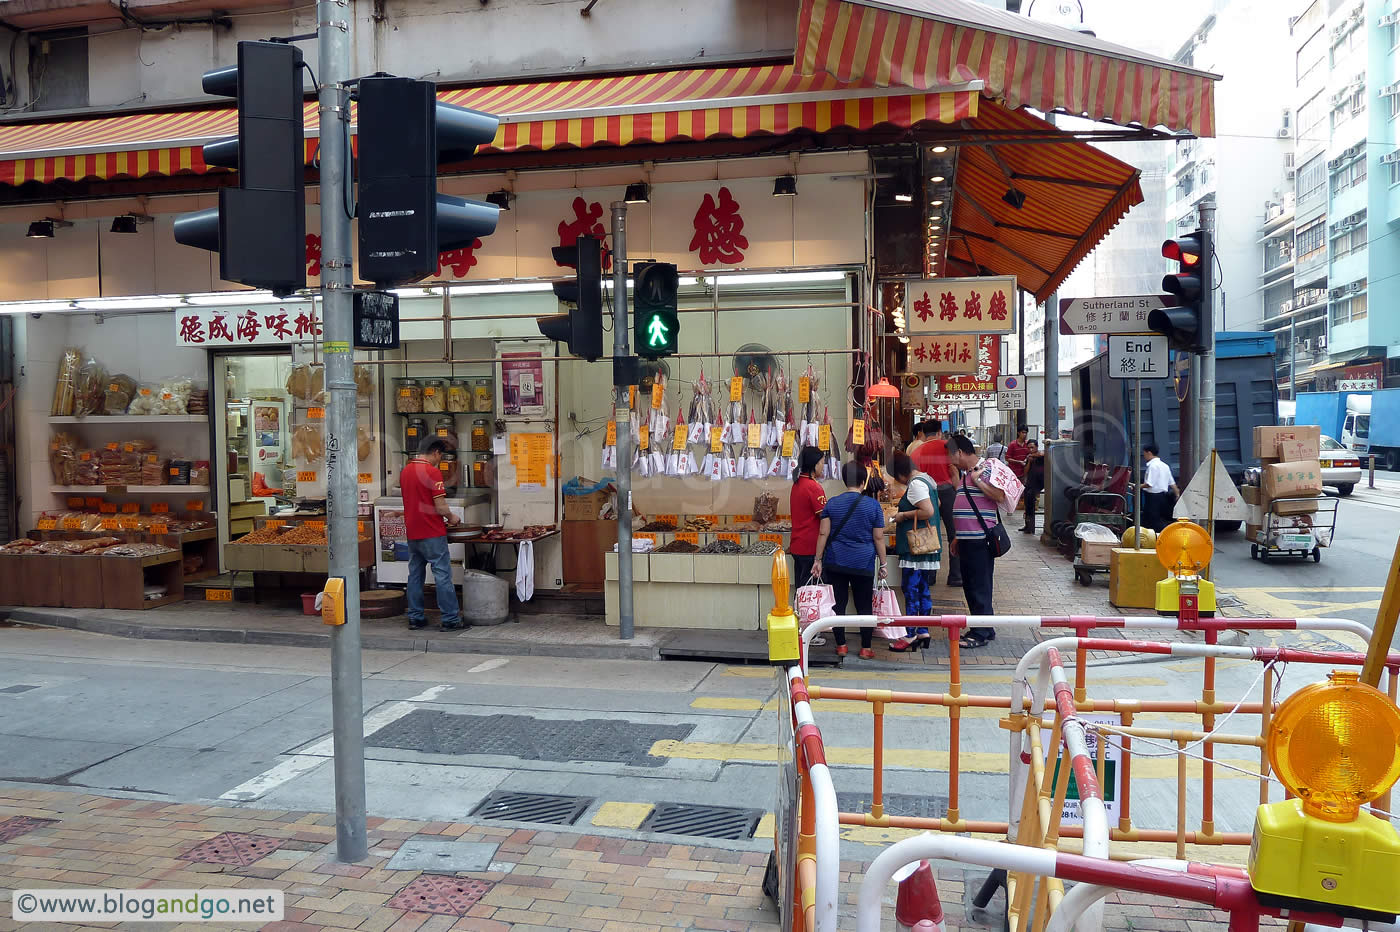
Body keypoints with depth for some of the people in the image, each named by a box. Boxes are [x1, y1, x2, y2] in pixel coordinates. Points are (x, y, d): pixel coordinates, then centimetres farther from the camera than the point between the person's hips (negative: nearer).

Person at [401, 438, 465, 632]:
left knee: (415, 575, 12)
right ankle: (450, 619, 0)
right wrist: (452, 518, 3)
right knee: (443, 575, -2)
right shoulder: (433, 472, -14)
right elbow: (440, 507, -18)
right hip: (432, 533, -7)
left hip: (412, 532, 8)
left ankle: (415, 618, 16)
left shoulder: (405, 471, 10)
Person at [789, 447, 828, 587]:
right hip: (811, 547, -8)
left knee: (800, 588, 13)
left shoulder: (797, 483, 10)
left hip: (797, 546, 8)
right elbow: (824, 518, -15)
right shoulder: (814, 487, -16)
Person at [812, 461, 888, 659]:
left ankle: (841, 645, 13)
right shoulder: (873, 505, -3)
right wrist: (882, 564, 6)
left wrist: (818, 559, 3)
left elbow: (823, 533, -3)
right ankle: (865, 648, 11)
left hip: (836, 562, 1)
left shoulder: (832, 504, 0)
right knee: (864, 606, 8)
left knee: (838, 604, 8)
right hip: (863, 564, -1)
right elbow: (878, 538, -2)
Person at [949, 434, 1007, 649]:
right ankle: (985, 629, 22)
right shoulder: (966, 474, 19)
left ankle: (981, 633, 2)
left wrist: (978, 480, -18)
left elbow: (1000, 496, -21)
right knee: (970, 585, 13)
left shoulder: (985, 469, -10)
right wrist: (957, 537, 24)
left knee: (980, 587, -4)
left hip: (980, 539, -10)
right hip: (967, 539, 10)